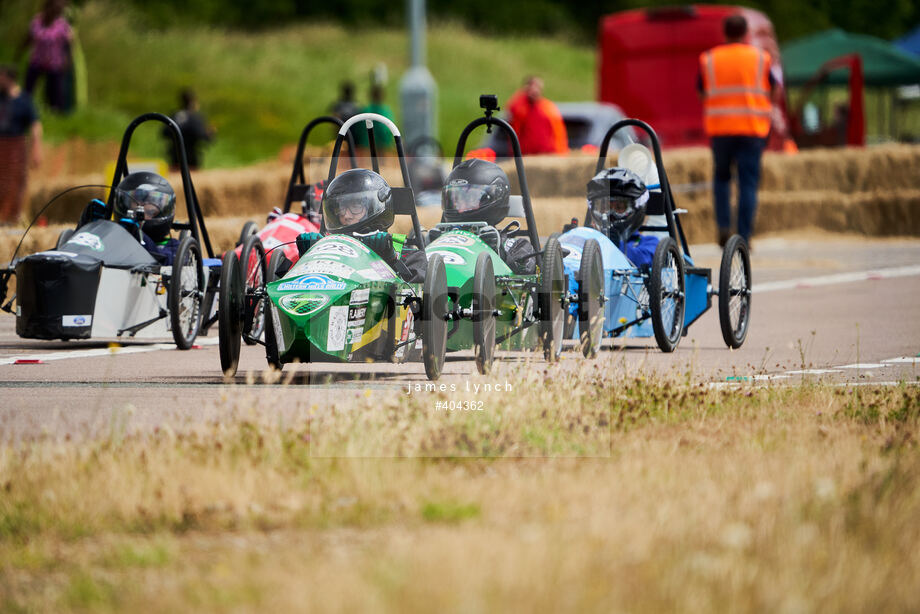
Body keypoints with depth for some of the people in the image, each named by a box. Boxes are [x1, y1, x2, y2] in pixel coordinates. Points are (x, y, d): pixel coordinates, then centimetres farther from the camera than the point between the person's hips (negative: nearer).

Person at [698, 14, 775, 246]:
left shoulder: (708, 59, 5)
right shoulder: (761, 58, 3)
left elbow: (702, 94, 8)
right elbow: (773, 92, 5)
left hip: (719, 126, 1)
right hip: (753, 129, -1)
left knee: (721, 177, 18)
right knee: (748, 183, 0)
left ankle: (723, 225, 0)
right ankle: (744, 236, -7)